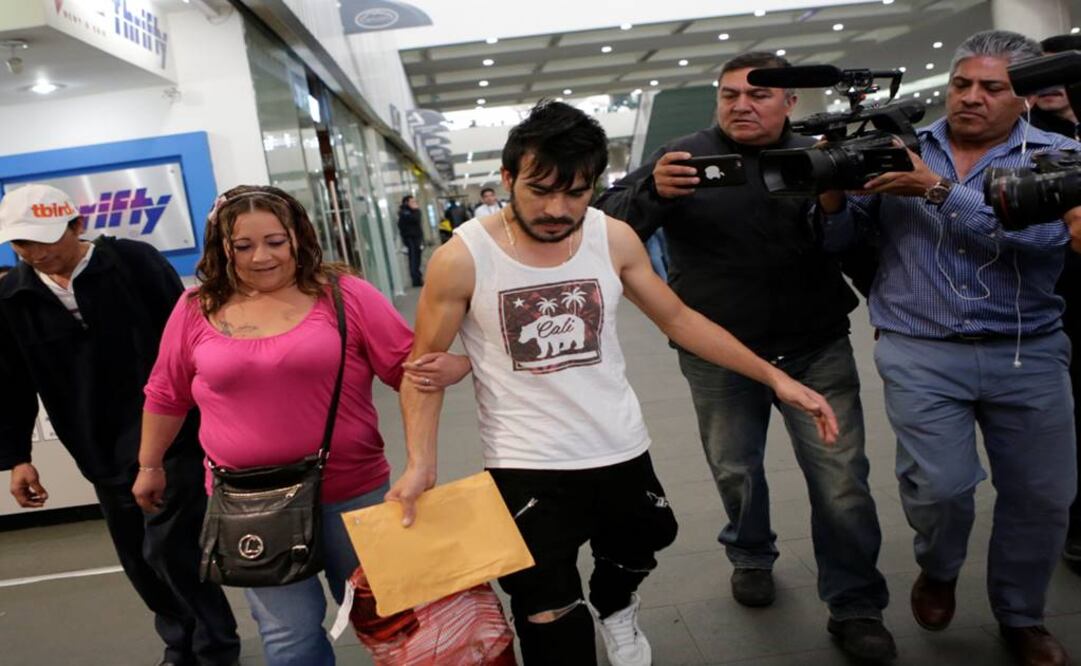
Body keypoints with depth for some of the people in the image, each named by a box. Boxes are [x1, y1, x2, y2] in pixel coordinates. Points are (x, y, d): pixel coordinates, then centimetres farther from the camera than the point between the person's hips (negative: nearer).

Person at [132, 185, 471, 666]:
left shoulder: (343, 295, -7)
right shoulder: (196, 309, 1)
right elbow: (166, 395, 13)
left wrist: (452, 365, -26)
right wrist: (149, 465, 21)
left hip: (352, 490, -1)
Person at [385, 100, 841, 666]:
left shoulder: (615, 240, -7)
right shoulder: (461, 259, -15)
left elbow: (677, 318, 3)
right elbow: (425, 362, -6)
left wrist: (773, 376, -1)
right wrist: (420, 461, -19)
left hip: (622, 451, 4)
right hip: (525, 468, -3)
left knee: (631, 560, 26)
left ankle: (616, 611, 61)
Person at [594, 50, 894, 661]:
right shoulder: (685, 156, -2)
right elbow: (608, 223, -11)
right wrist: (653, 191, -32)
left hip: (817, 349, 1)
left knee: (842, 482, 2)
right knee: (736, 472, 13)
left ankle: (856, 607, 18)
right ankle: (752, 557, 40)